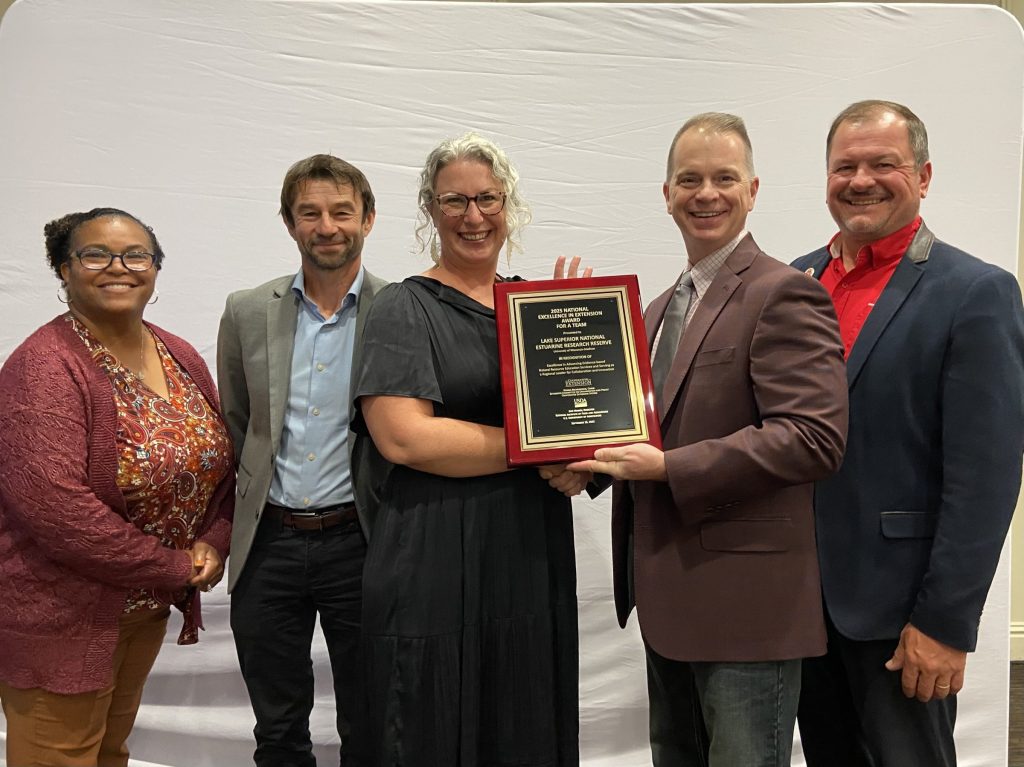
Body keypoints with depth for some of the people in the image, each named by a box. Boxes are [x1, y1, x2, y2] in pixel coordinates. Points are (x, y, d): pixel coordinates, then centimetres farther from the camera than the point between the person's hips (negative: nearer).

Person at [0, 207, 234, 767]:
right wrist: (173, 569, -20)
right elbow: (52, 504, -28)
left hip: (147, 607, 7)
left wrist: (214, 543, -7)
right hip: (61, 616, -7)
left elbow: (217, 462, 11)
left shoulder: (181, 357, 4)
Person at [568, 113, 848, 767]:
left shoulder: (784, 294, -13)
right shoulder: (661, 308, 14)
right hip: (670, 597, 9)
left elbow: (815, 438, -22)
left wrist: (668, 468, -23)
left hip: (747, 603, -8)